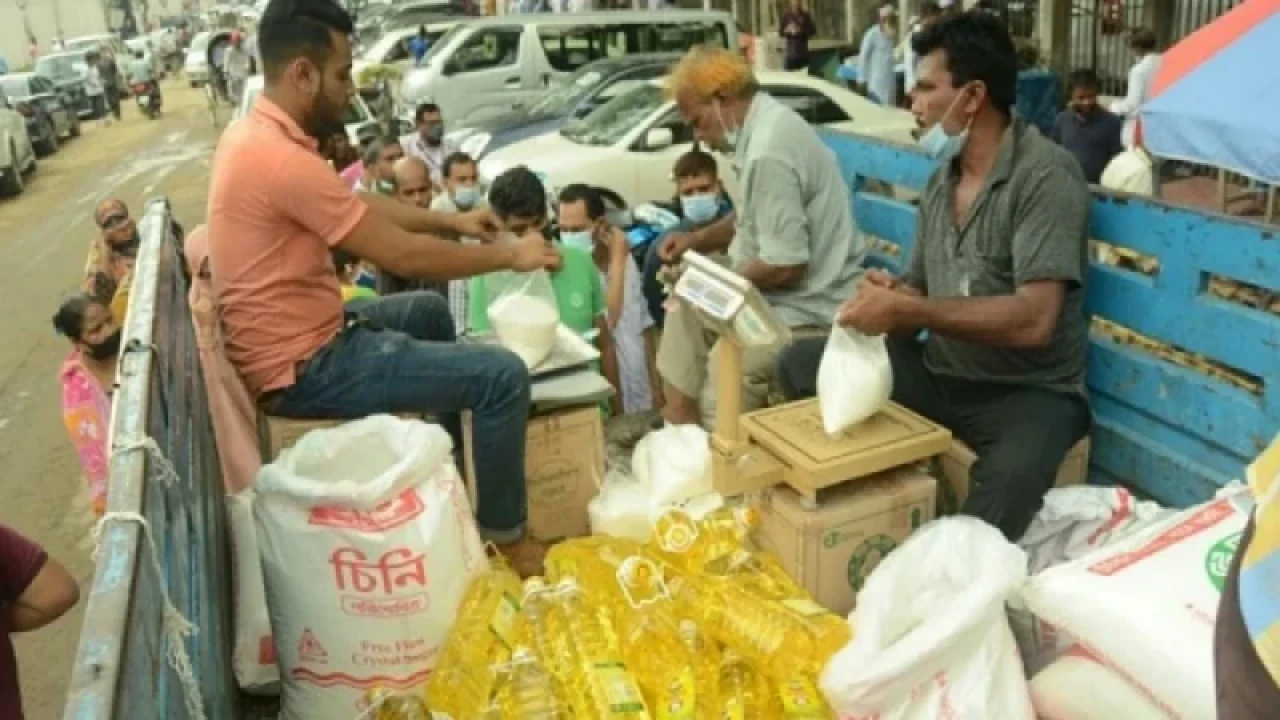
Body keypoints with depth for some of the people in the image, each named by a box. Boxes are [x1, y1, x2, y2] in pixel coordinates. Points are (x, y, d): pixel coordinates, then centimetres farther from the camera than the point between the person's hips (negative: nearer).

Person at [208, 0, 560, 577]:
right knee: (503, 375, -12)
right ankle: (504, 534, 9)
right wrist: (510, 255, -9)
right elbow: (403, 255, -22)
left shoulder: (254, 133, 6)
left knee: (430, 311, 29)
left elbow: (359, 203, 17)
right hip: (302, 368, -11)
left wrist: (452, 220, 12)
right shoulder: (281, 159, -27)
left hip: (298, 339, 11)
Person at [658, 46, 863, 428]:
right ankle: (679, 418, 20)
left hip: (805, 311, -11)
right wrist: (696, 240, 9)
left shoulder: (769, 153, -26)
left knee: (719, 410, -13)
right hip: (791, 294, 11)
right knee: (685, 308, 17)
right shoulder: (767, 123, 6)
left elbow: (786, 267, -26)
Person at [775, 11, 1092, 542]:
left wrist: (906, 310, -25)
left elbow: (1033, 321, -25)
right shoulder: (941, 179, 9)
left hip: (1029, 393, -7)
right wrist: (889, 298, -12)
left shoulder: (1045, 174, -15)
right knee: (799, 365, -3)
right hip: (939, 375, 7)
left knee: (1008, 480, -39)